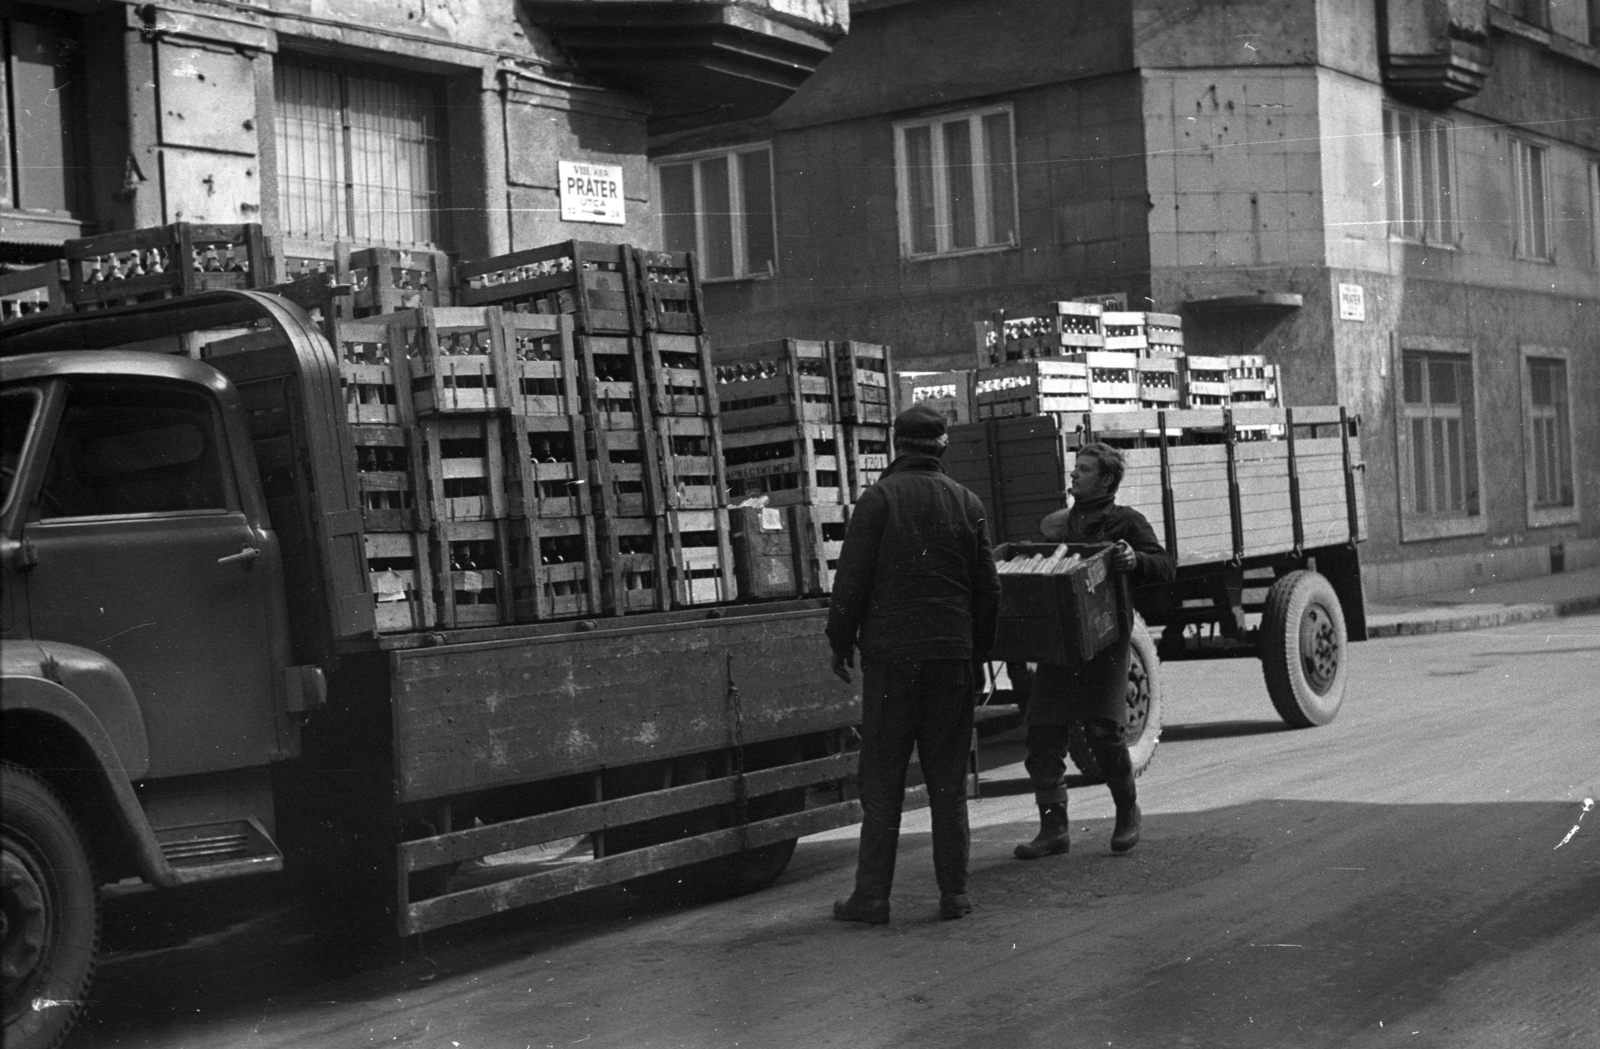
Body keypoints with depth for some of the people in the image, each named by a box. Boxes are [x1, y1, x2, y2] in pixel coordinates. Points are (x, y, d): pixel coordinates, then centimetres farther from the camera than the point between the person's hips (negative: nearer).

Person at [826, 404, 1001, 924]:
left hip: (891, 652, -3)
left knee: (882, 778, 1)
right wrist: (978, 650, 17)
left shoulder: (878, 499, -5)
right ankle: (954, 891, 9)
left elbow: (852, 579, -7)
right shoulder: (966, 502, 7)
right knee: (947, 776, 9)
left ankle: (871, 896, 1)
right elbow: (987, 587, 9)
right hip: (952, 655, 3)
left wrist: (840, 641, 4)